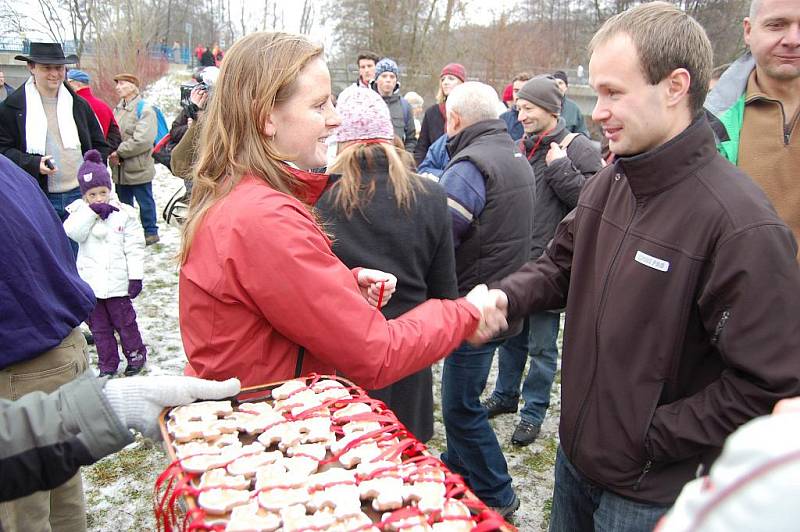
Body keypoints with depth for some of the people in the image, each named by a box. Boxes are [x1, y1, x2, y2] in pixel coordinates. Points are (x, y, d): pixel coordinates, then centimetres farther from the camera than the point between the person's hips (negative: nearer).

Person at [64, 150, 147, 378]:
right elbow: (74, 233, -17)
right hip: (90, 282, 3)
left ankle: (136, 355, 28)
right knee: (99, 327, 13)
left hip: (117, 281, -3)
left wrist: (135, 276, -9)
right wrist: (91, 211, -21)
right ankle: (107, 365, 25)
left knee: (125, 322, 9)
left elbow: (134, 248, -5)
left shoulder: (124, 213, -5)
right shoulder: (80, 212, 2)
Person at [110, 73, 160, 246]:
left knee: (145, 202, 5)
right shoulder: (117, 109, 12)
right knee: (124, 203, 17)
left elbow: (143, 140, -21)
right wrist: (112, 153, -9)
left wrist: (120, 152, -16)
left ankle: (151, 232, 19)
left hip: (139, 168, -7)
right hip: (120, 169, 7)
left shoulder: (144, 109, -11)